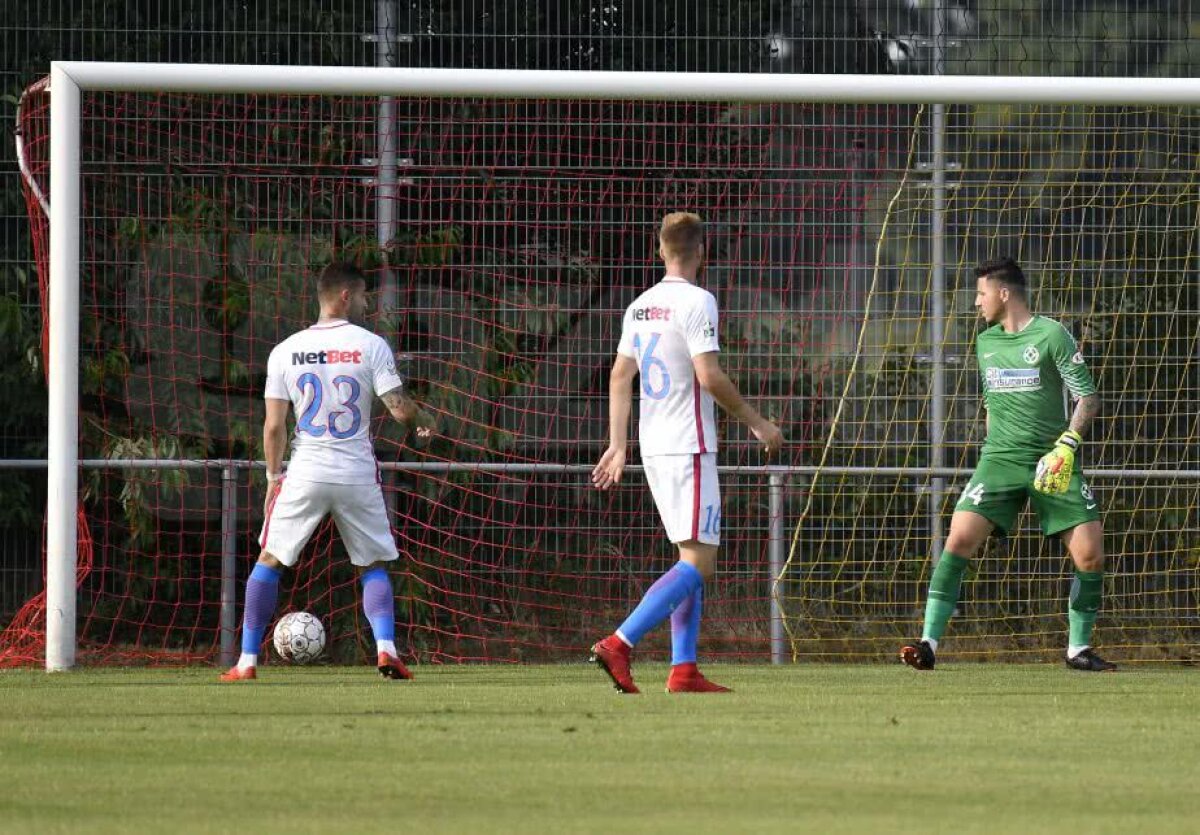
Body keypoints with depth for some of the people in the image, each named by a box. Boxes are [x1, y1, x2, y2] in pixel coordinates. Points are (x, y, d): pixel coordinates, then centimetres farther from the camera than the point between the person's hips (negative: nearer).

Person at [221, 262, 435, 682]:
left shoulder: (285, 352, 1)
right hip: (357, 474, -1)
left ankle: (247, 660, 7)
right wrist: (423, 420, 15)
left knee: (269, 561, 12)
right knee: (374, 566, 13)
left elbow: (273, 426, 2)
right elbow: (400, 408, -7)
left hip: (305, 474, 1)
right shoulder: (370, 346, -5)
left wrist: (273, 478, 13)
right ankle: (386, 649, -6)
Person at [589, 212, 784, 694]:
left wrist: (618, 445, 16)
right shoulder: (696, 301, -11)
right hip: (689, 448, -9)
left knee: (694, 559, 13)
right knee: (698, 561, -11)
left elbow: (620, 377, 14)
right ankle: (619, 645, -23)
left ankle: (684, 669, 6)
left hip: (654, 450, 9)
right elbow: (709, 377, -18)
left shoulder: (640, 306, 12)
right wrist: (756, 423, -7)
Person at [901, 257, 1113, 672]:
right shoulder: (986, 342, 14)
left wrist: (1067, 444, -18)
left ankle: (1079, 648, 10)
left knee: (1090, 553, -10)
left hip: (1053, 462, -3)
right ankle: (929, 643, -16)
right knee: (959, 539, -15)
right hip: (1000, 458, 4)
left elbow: (1088, 398, -6)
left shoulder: (1051, 335, -5)